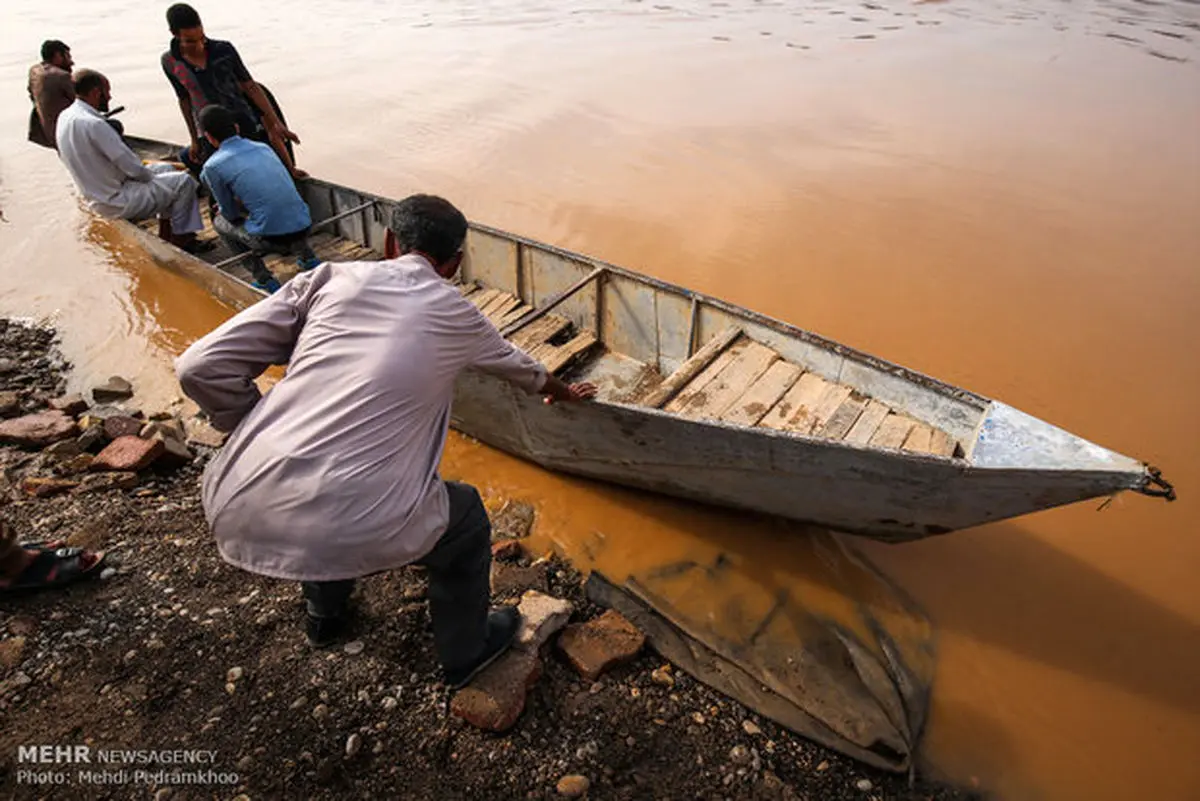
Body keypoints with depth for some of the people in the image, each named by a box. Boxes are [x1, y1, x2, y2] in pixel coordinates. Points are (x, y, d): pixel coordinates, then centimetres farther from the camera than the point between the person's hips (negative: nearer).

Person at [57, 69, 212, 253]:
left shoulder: (65, 117, 5)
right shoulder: (92, 124, -26)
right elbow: (134, 168, -25)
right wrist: (150, 175, -1)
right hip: (117, 202, -10)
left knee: (166, 168, 21)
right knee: (184, 182, -6)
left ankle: (165, 233, 20)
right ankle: (180, 238, 8)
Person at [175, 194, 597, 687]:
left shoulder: (330, 278, 8)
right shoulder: (456, 314, 9)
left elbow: (200, 367, 3)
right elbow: (518, 366, 30)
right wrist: (564, 393, 51)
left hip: (237, 509, 5)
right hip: (350, 531, -4)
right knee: (466, 517, 25)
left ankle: (325, 613, 61)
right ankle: (464, 654, 45)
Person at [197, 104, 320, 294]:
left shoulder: (212, 166, -1)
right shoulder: (263, 147, 14)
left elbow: (231, 214, 10)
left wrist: (222, 210, 32)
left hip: (272, 238, -5)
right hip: (305, 227, 6)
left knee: (220, 220, 24)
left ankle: (264, 280, 12)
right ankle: (307, 257, 25)